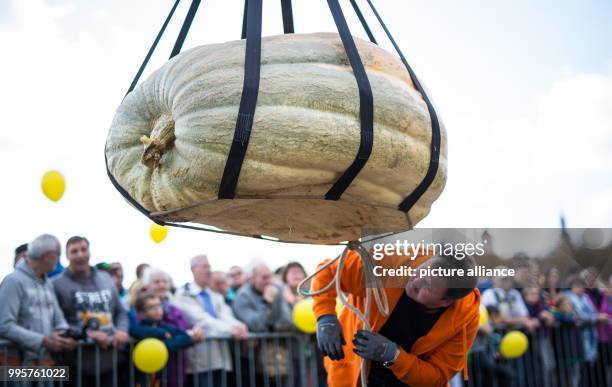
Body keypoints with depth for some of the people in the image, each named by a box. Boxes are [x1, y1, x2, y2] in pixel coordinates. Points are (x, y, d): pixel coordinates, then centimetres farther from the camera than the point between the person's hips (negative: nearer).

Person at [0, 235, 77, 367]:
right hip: (20, 362, -8)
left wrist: (65, 335, -9)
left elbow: (58, 319, 14)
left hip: (46, 361, 8)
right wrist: (43, 340, -22)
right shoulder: (14, 281, -12)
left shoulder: (47, 283, 13)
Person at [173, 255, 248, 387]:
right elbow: (202, 319, -15)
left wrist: (238, 326, -22)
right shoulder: (184, 295, -1)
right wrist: (229, 329, -27)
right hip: (201, 357, -6)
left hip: (220, 356, 6)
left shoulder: (216, 296, 20)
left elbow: (226, 316, 2)